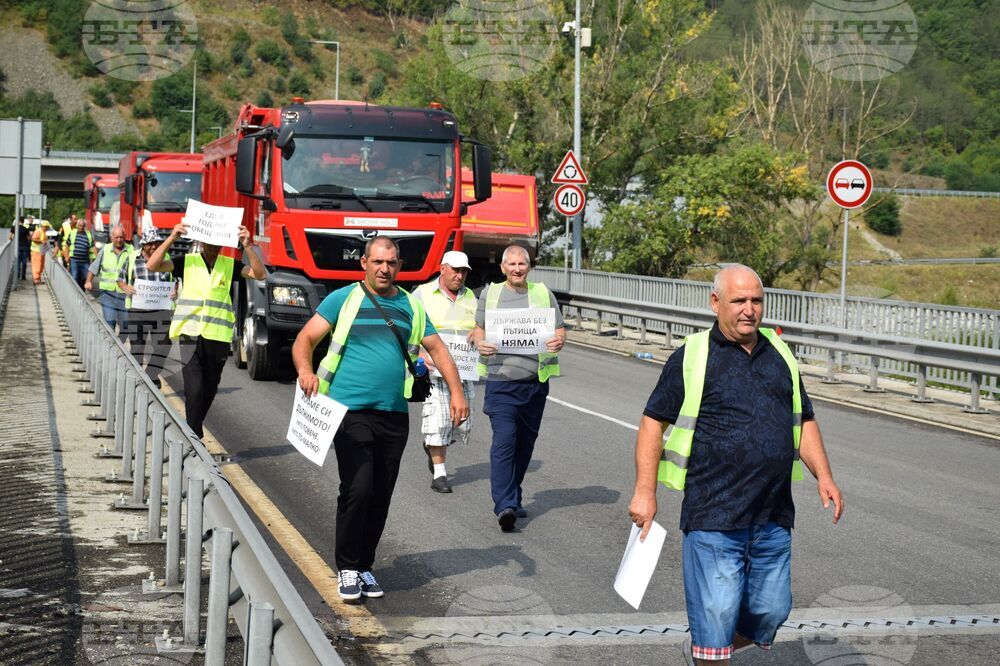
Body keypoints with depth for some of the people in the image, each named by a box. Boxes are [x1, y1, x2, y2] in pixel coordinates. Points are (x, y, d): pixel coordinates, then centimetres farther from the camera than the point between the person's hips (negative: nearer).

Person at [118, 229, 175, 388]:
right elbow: (121, 280, 11)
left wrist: (176, 290, -7)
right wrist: (125, 288, -11)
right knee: (137, 345, 6)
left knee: (162, 345, 0)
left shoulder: (167, 259, 5)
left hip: (162, 311, 1)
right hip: (137, 311, -1)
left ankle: (151, 375, 18)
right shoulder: (132, 259, 3)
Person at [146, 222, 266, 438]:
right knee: (194, 388, -14)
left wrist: (247, 246, -16)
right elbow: (152, 265, -5)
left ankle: (193, 431, 29)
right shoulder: (187, 262, 4)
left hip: (218, 338, 2)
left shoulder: (229, 265, 7)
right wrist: (172, 238, -13)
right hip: (191, 334, -2)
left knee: (209, 390, 12)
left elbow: (260, 274, -5)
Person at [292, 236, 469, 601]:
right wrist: (305, 371, -22)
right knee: (357, 490, -13)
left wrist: (456, 392, 2)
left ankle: (365, 566, 21)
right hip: (351, 411, -4)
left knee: (380, 496, 7)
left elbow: (438, 349, 15)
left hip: (394, 416, 4)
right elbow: (304, 340, -1)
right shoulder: (343, 299, 2)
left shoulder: (410, 306, 13)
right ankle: (347, 568, 1)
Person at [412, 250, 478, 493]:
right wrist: (418, 356, -17)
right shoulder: (423, 294, 1)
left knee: (462, 423, 5)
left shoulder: (470, 297, 16)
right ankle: (439, 473, -1)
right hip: (433, 368, -5)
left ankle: (433, 447, 34)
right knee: (438, 417, -10)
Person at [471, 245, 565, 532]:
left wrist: (558, 341, -13)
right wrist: (480, 343, -8)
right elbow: (478, 328, 15)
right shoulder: (490, 294, 9)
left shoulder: (543, 294, 10)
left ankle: (513, 498, 27)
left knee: (525, 442, 12)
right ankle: (505, 505, -21)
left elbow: (560, 329, 10)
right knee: (504, 441, -15)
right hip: (501, 380, -3)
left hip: (535, 381, 3)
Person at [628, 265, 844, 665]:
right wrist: (645, 491, -9)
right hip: (713, 518, -5)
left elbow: (803, 422, 21)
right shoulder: (692, 356, -2)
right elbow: (653, 422, -2)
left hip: (774, 518, 6)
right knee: (716, 613, -6)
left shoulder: (780, 354, 14)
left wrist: (823, 475, 7)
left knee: (771, 612, 11)